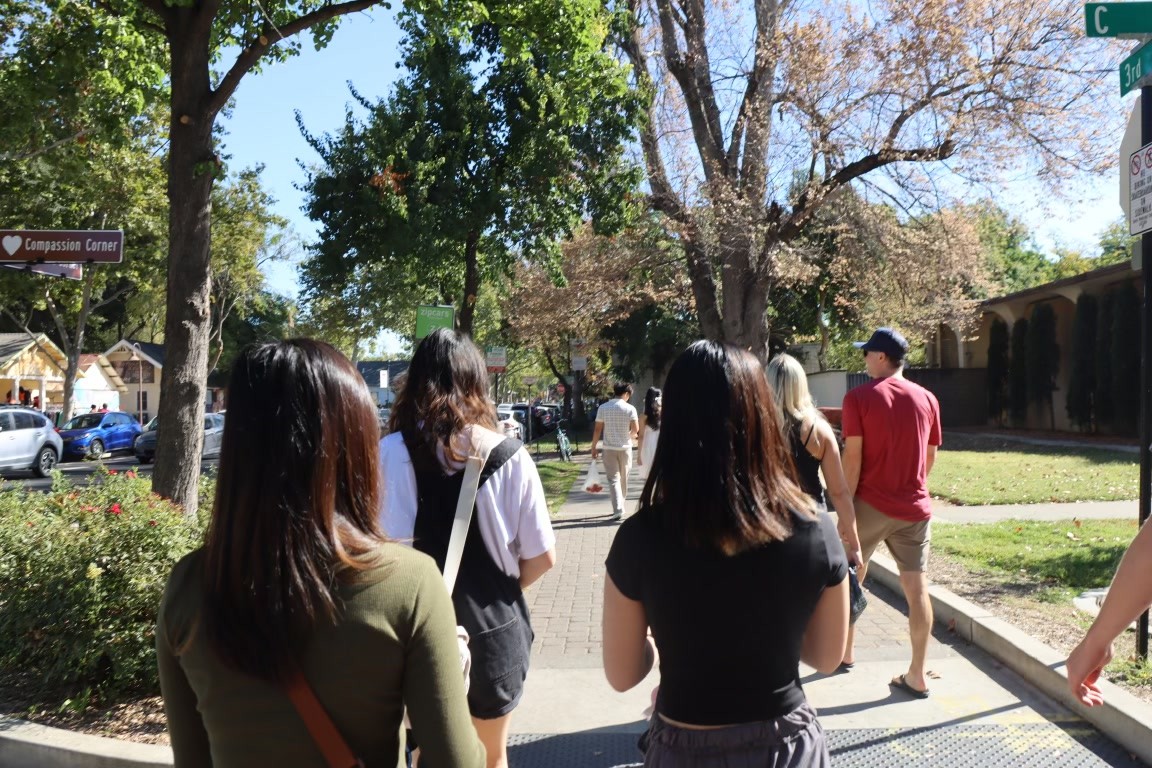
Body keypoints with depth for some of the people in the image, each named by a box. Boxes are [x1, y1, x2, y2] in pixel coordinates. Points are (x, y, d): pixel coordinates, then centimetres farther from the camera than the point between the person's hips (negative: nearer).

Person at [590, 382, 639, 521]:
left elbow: (597, 429, -3)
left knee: (613, 479, 0)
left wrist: (593, 447, 5)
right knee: (623, 479, 16)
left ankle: (618, 509, -13)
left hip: (609, 448, 0)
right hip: (625, 447, 0)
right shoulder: (630, 408, -6)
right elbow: (636, 429, -10)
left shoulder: (603, 408, -2)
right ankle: (620, 506, 27)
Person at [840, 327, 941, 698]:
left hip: (870, 504, -3)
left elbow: (853, 456, -13)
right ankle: (917, 674, 8)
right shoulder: (927, 399, 5)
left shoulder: (859, 397, -9)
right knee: (917, 589, 4)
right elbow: (930, 456, 11)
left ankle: (846, 650, 30)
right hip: (915, 507, 3)